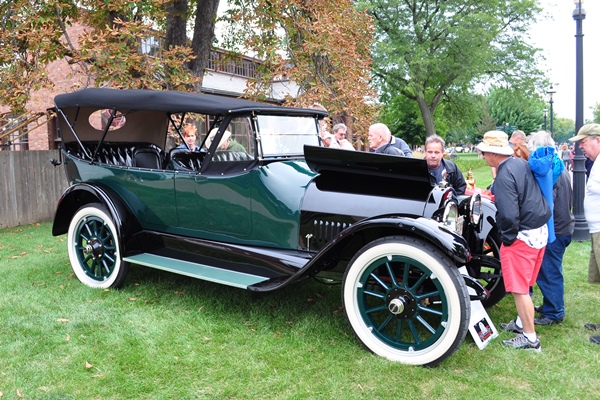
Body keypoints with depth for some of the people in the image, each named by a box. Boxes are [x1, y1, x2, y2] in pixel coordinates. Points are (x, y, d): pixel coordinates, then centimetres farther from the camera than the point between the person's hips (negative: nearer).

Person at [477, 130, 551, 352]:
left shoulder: (505, 174, -21)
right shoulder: (521, 163, 6)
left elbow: (509, 215, -27)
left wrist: (506, 238, -12)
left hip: (522, 235, -9)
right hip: (540, 230, 10)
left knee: (519, 289, 1)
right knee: (523, 285, 22)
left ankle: (530, 338, 10)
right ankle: (521, 323, 37)